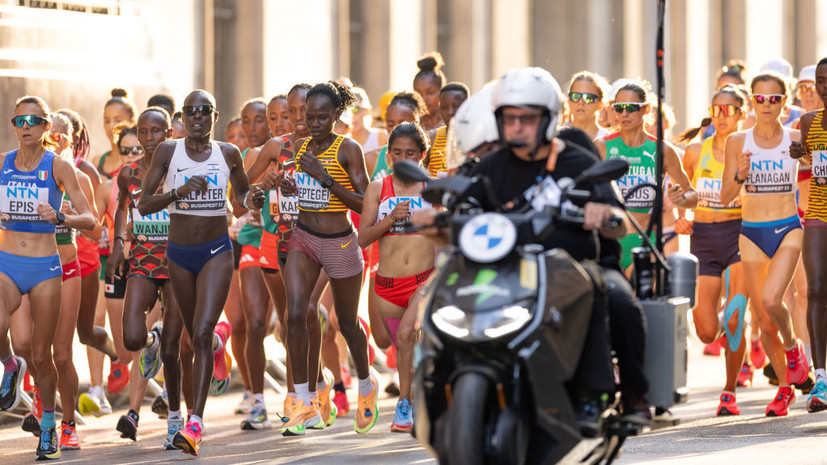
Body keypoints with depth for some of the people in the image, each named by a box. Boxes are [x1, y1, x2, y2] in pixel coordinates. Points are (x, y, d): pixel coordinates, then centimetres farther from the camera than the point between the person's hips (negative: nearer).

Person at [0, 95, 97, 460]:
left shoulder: (58, 166, -3)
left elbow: (90, 219, -7)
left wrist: (59, 218, -25)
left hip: (45, 268, -1)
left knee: (42, 355, 3)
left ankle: (48, 426, 23)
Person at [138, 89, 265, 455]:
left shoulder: (228, 153, -2)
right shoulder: (168, 151, -7)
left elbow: (241, 193, 17)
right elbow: (143, 205, -10)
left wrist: (251, 199, -7)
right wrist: (179, 192, -26)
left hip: (216, 251, -2)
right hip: (179, 253, 2)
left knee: (202, 332, -18)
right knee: (195, 335, 19)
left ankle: (195, 424, -20)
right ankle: (220, 338, 59)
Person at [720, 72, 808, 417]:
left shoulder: (796, 139, 0)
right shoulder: (737, 142, 1)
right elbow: (725, 197, 2)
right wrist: (740, 176, -17)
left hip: (788, 229, -2)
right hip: (752, 233, 2)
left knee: (771, 300, -25)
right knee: (765, 322, 3)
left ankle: (793, 346, 6)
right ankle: (785, 388, 21)